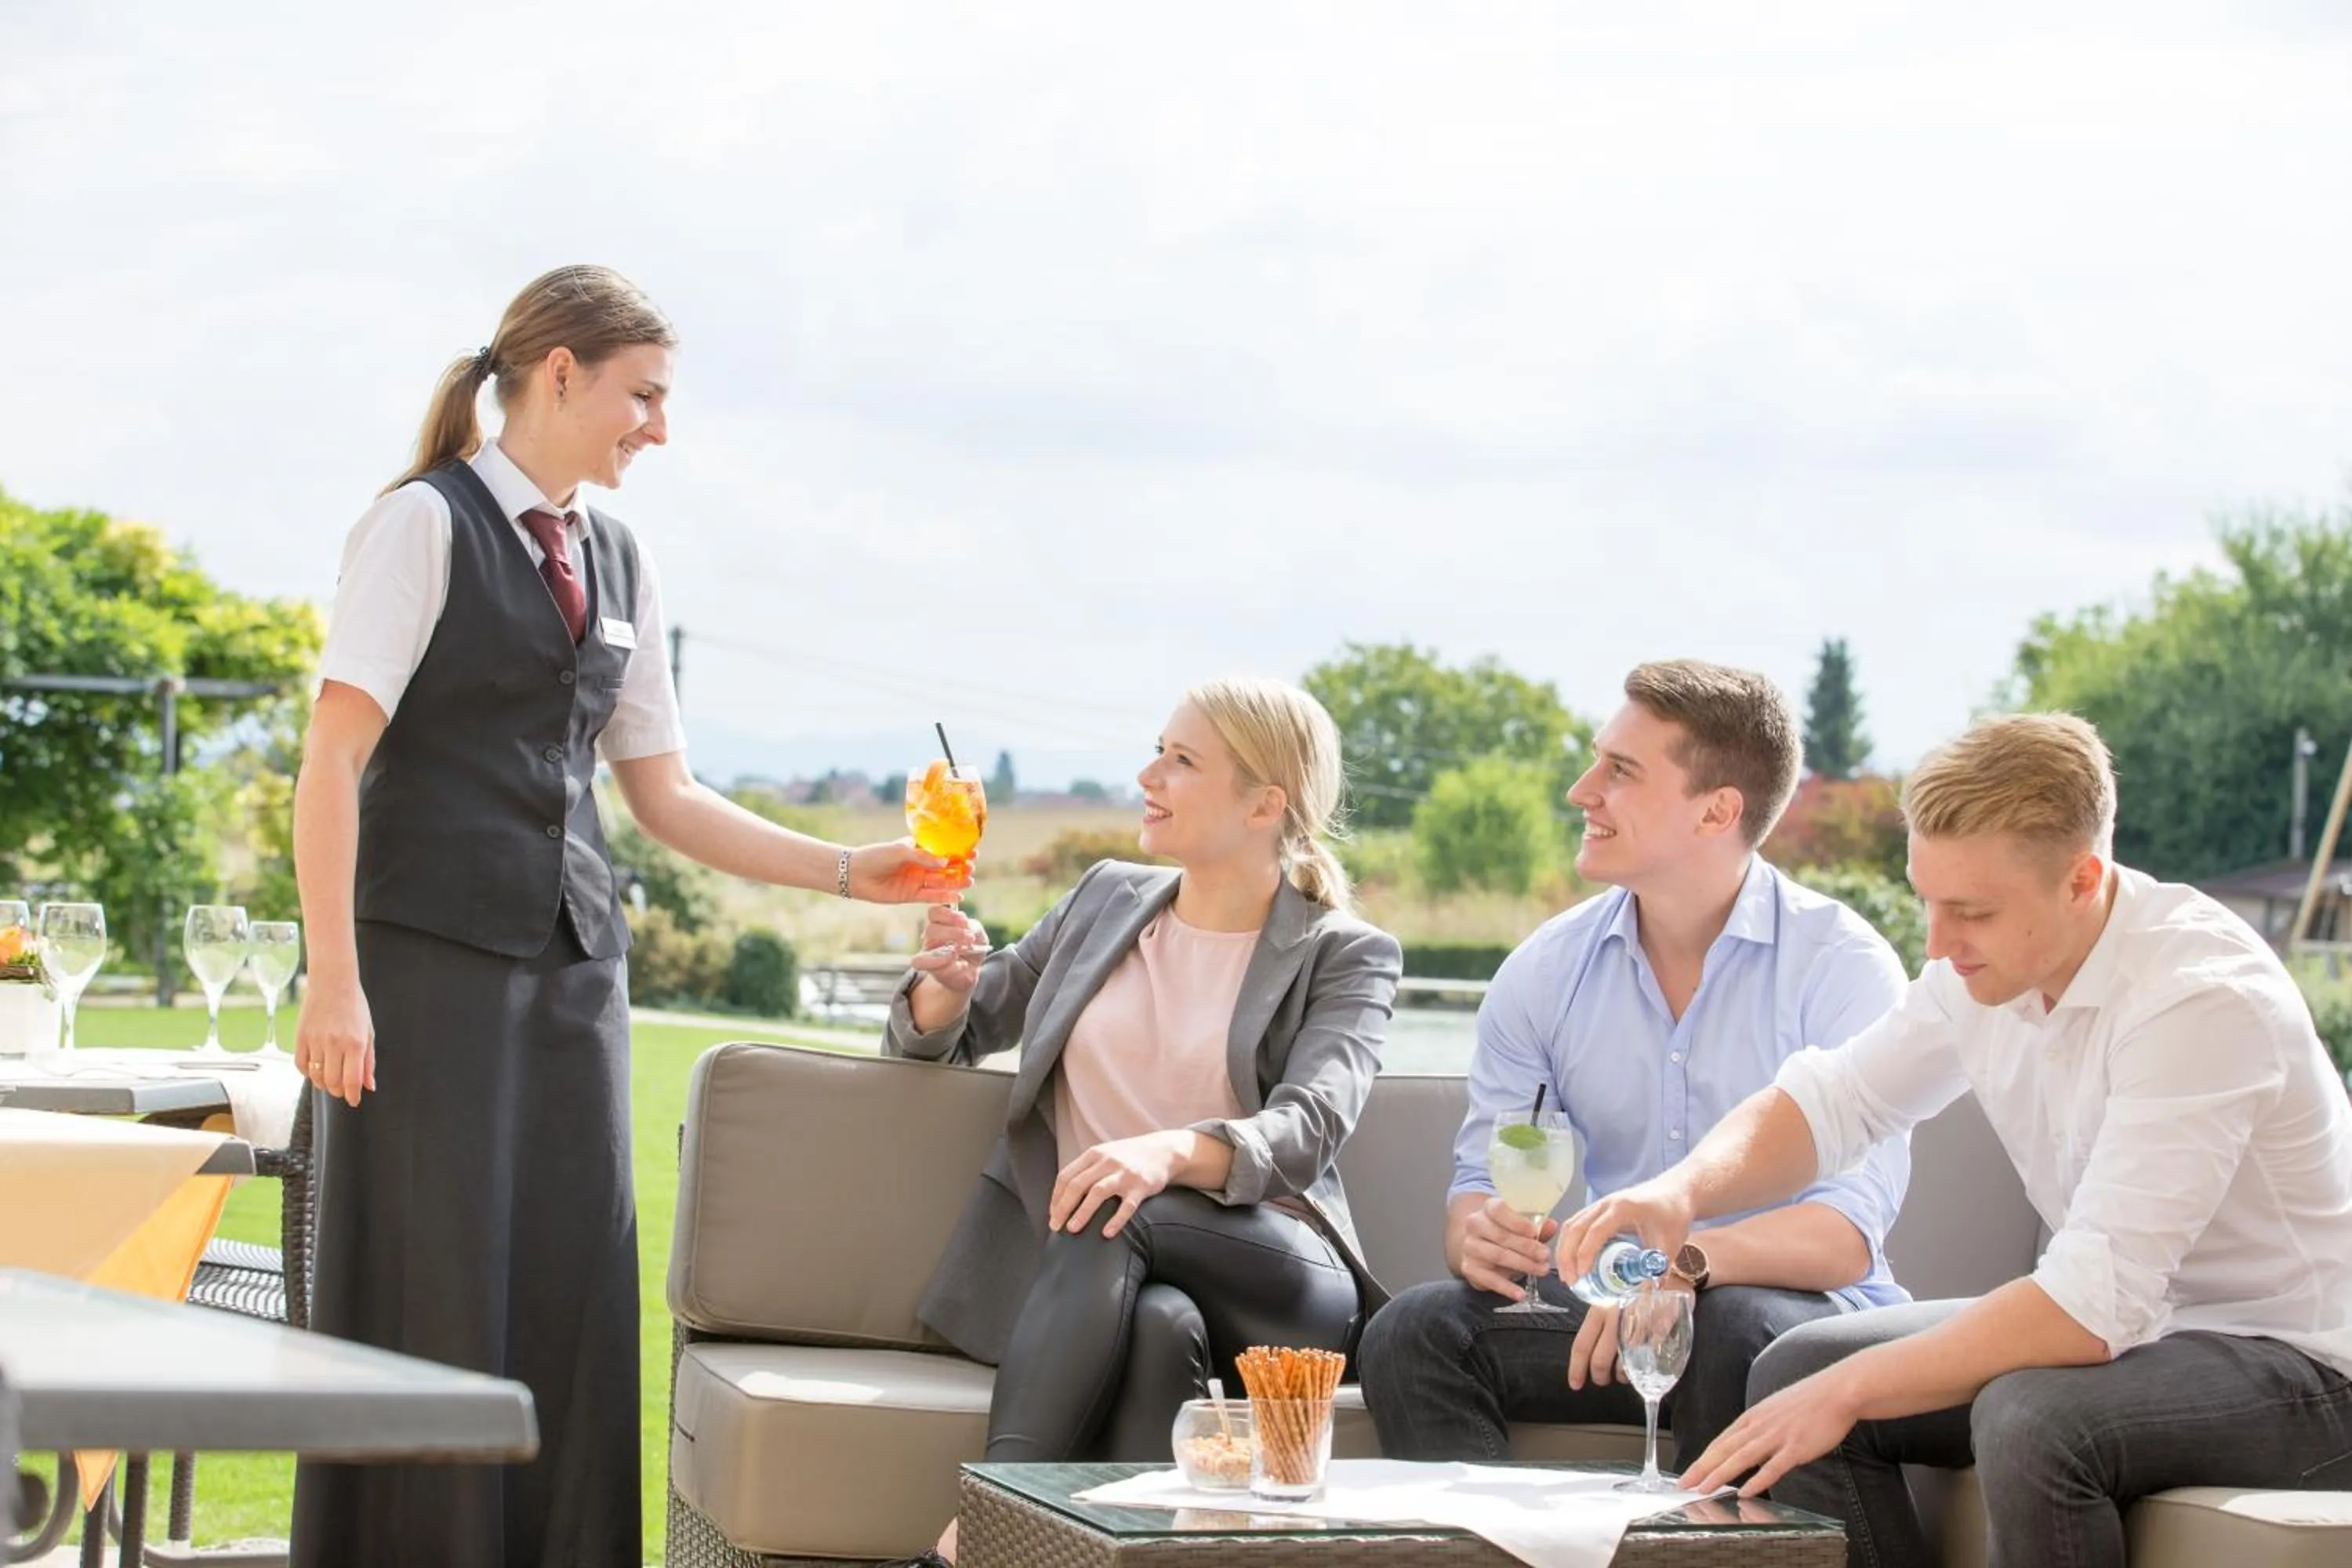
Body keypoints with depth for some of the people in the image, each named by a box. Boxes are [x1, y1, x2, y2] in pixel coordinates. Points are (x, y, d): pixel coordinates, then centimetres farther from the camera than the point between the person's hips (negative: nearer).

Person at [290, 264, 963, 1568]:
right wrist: (334, 980, -17)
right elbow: (334, 759, -10)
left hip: (571, 963, 6)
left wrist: (852, 872, 10)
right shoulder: (428, 522, -4)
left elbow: (665, 796, 18)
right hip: (433, 955, -6)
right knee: (430, 1299, -7)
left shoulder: (617, 560, 16)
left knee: (575, 1299, 2)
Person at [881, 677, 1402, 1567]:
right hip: (1068, 1266, 2)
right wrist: (946, 986, 0)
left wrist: (1171, 1153, -35)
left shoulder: (1346, 958, 6)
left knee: (1120, 1217, -36)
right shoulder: (1105, 901, 19)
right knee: (1160, 1325, -36)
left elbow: (1310, 1128, -13)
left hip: (1264, 1273, -2)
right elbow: (941, 1037, 26)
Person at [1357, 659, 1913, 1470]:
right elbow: (1479, 1184, 5)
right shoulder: (1545, 970, 6)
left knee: (1744, 1332, -37)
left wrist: (1687, 1264, -38)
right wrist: (1479, 1236, -21)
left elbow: (1847, 1233, -20)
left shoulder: (1842, 963, -9)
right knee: (1412, 1330, -22)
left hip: (1799, 1307, -3)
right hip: (1606, 1310, 3)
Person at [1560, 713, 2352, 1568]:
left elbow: (2092, 1306, -32)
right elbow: (1830, 1098, 7)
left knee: (2029, 1419, -34)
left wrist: (1850, 1390, -28)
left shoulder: (2201, 996, -27)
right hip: (2135, 1327, 8)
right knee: (1794, 1371, -3)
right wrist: (1681, 1190, -15)